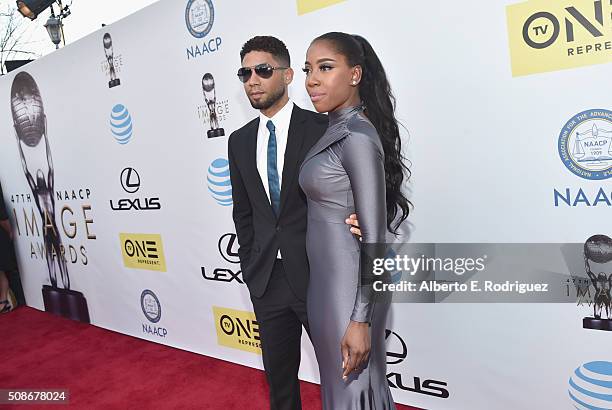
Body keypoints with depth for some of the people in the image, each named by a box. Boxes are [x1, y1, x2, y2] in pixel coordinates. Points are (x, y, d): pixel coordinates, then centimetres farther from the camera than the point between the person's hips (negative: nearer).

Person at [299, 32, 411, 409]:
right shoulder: (335, 130, 8)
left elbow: (374, 237, -20)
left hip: (349, 285, -9)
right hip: (328, 278, 9)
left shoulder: (358, 137, -18)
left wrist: (360, 319, -18)